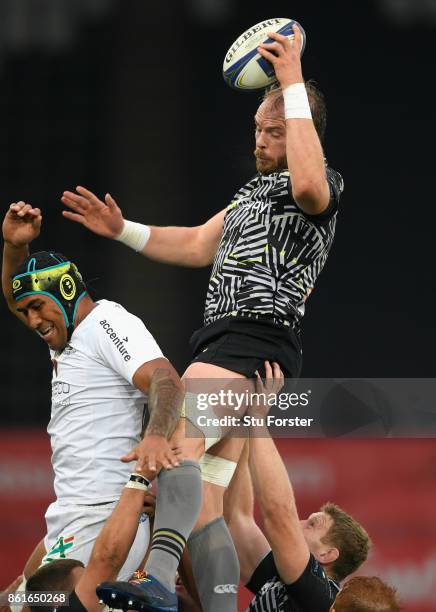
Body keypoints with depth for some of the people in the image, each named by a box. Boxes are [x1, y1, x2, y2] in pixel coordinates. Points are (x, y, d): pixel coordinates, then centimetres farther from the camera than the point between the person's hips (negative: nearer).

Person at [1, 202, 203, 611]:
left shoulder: (107, 322, -8)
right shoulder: (68, 335, 21)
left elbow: (165, 379, -23)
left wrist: (155, 435, -44)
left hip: (104, 520, -11)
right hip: (69, 524, 11)